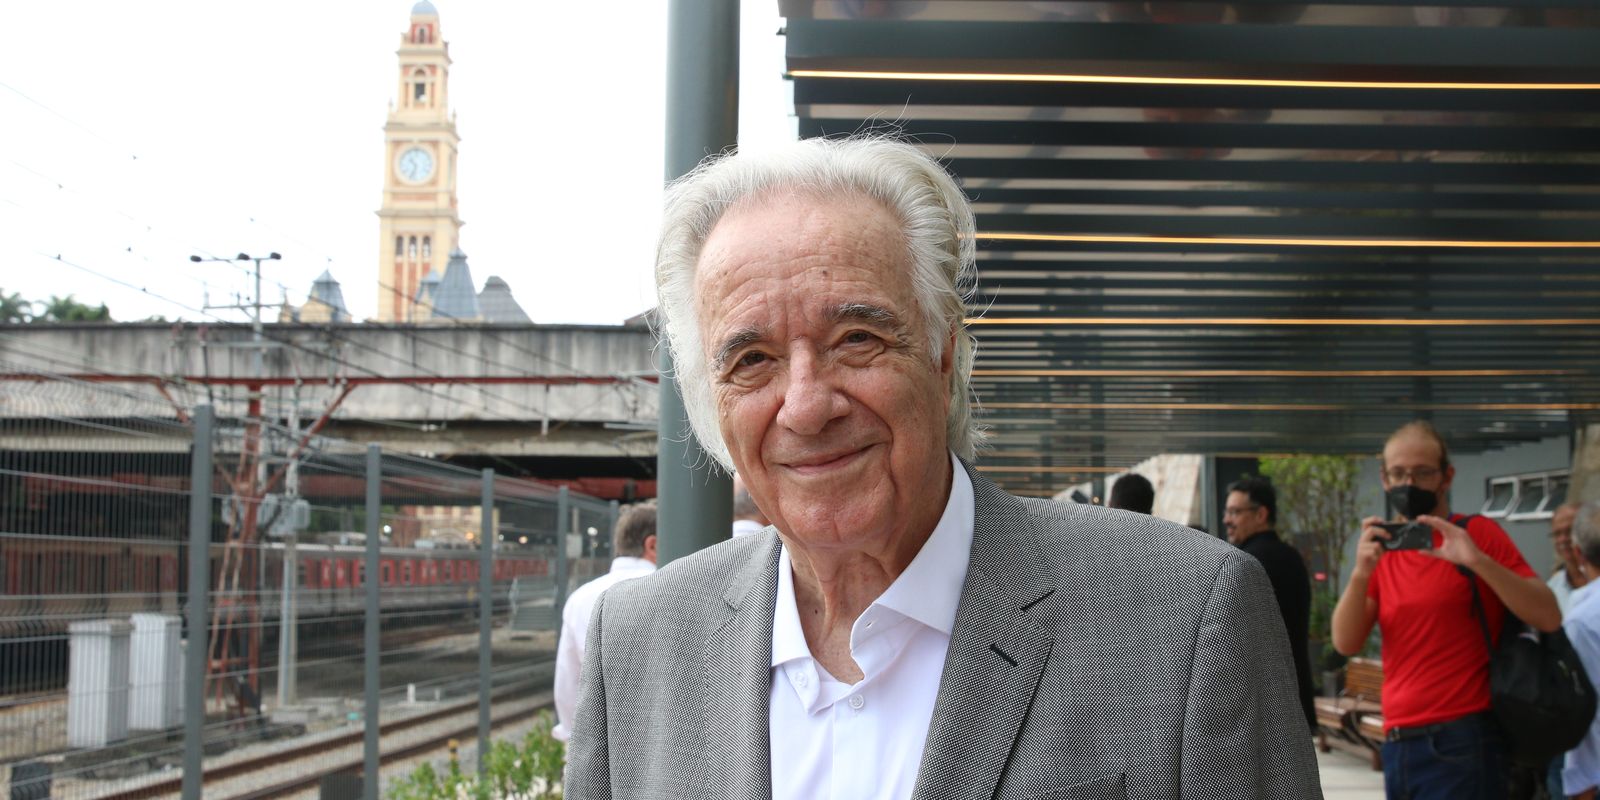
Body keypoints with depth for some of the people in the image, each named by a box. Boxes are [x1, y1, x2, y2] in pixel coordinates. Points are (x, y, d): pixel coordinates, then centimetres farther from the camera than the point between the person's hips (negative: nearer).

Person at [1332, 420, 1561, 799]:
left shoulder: (1477, 533, -1)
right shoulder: (1384, 551, 12)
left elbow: (1549, 618, -11)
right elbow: (1346, 643, 2)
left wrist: (1478, 560, -22)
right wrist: (1361, 573, -13)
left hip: (1461, 744, -5)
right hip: (1397, 745, 5)